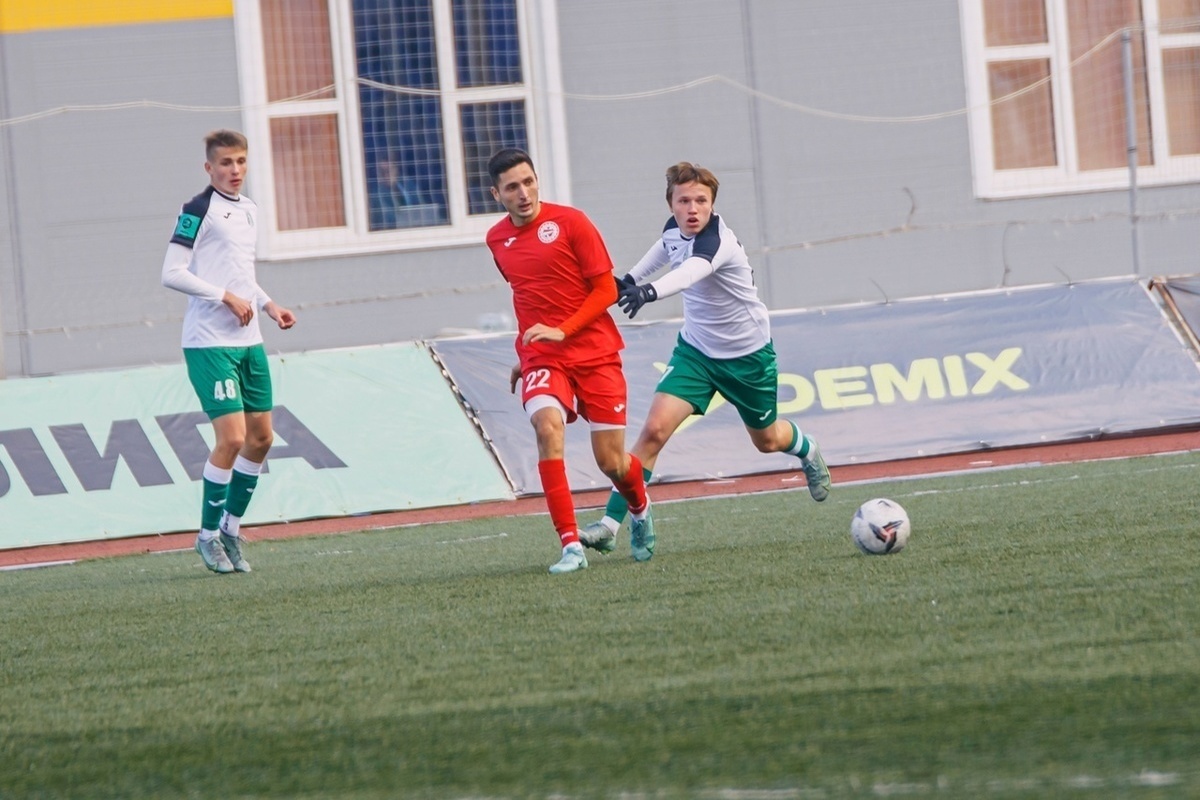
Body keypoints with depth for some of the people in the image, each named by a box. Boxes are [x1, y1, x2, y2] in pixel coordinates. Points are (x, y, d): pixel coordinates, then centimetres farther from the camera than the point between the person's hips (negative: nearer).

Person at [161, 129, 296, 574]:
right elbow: (172, 274, -15)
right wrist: (227, 297, -18)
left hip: (248, 341, 8)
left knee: (261, 436, 8)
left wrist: (268, 305, 13)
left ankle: (231, 528, 21)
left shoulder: (248, 211, 16)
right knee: (231, 438, -13)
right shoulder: (198, 211, -9)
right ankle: (208, 535, -1)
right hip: (209, 343, -8)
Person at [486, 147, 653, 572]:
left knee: (612, 461, 0)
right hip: (543, 359, 2)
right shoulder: (497, 240, 9)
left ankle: (641, 511, 38)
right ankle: (571, 546, -28)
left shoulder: (570, 222, -6)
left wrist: (562, 331, -18)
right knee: (547, 428, -28)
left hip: (595, 353, -2)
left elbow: (606, 290, -7)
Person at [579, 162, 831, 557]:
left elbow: (689, 272, -55)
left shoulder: (717, 241, -31)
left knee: (767, 440, 19)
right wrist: (631, 277, 14)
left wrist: (650, 291, -73)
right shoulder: (675, 228, -10)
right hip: (696, 349, 4)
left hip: (748, 355, -4)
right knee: (654, 429, -17)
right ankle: (609, 526, -18)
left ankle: (808, 452, 57)